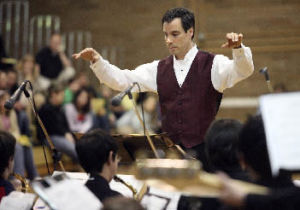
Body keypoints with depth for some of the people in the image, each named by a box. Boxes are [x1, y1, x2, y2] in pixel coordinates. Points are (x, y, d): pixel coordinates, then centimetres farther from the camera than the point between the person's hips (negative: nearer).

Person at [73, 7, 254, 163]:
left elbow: (244, 70, -18)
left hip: (204, 152, -3)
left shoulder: (212, 64, -2)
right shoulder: (159, 69, 11)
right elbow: (122, 80, 7)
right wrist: (97, 61, -8)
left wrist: (238, 48, -39)